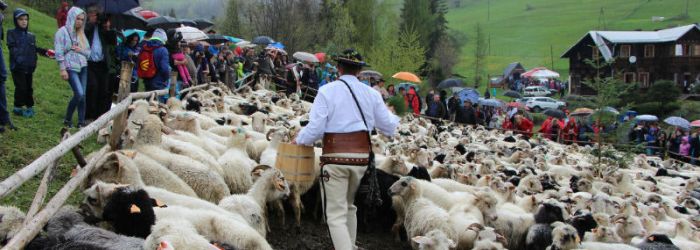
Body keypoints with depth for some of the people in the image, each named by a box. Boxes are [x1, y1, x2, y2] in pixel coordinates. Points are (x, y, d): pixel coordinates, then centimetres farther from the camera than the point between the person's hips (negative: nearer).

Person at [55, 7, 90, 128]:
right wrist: (62, 69, -13)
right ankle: (67, 120, 0)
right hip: (71, 68, -6)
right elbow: (59, 52, -8)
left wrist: (81, 50, -5)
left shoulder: (81, 33, 16)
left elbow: (88, 51, 17)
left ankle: (81, 122, 8)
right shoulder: (63, 31, -2)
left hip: (83, 67, 6)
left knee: (82, 95, 1)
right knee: (79, 94, -17)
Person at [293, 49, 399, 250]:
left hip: (335, 157, -4)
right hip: (361, 156, 4)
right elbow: (389, 128, 11)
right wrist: (393, 118, 33)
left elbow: (315, 129, -9)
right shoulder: (371, 93, 6)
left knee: (336, 215, -1)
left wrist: (299, 140, 10)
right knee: (349, 206, 25)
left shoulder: (327, 91, -5)